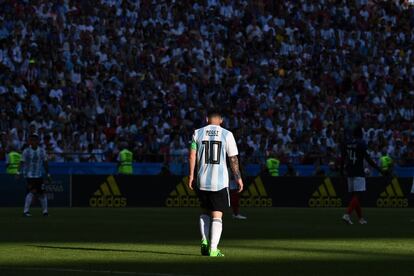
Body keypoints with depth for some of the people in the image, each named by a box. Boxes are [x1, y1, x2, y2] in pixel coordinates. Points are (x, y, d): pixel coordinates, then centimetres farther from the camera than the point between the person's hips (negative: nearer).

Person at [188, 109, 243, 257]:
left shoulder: (198, 133, 4)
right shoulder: (226, 134, -1)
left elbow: (192, 155, -1)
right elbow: (233, 159, -1)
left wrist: (191, 175, 4)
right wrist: (238, 177, 6)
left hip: (202, 180, 3)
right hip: (220, 181, -3)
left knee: (205, 211, 21)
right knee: (217, 215, 0)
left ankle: (205, 241, 6)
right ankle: (213, 249, -7)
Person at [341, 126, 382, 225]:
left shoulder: (346, 144, 9)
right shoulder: (361, 144, -8)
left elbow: (343, 158, 13)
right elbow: (367, 158, -12)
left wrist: (342, 169, 26)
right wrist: (377, 168, -7)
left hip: (349, 172, 7)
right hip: (358, 172, -7)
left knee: (354, 195, 10)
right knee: (357, 195, -10)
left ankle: (360, 218, 15)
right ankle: (347, 215, -26)